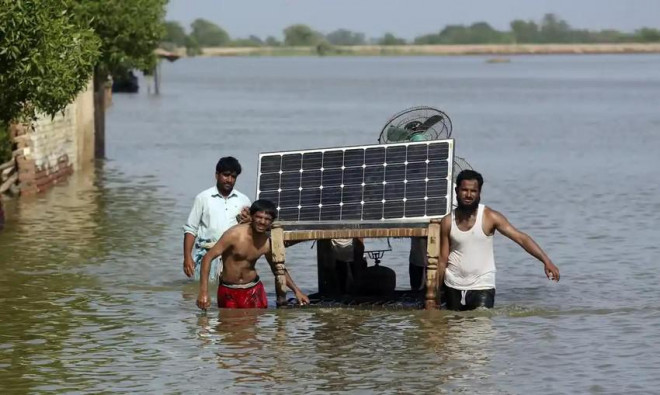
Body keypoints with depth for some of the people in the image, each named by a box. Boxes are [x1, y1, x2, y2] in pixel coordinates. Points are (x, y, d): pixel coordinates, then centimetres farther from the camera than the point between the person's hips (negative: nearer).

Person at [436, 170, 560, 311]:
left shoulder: (489, 217, -7)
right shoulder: (448, 222, 0)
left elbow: (521, 238, -13)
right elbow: (443, 260, 6)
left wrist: (546, 261, -24)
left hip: (482, 287, -3)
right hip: (454, 287, 3)